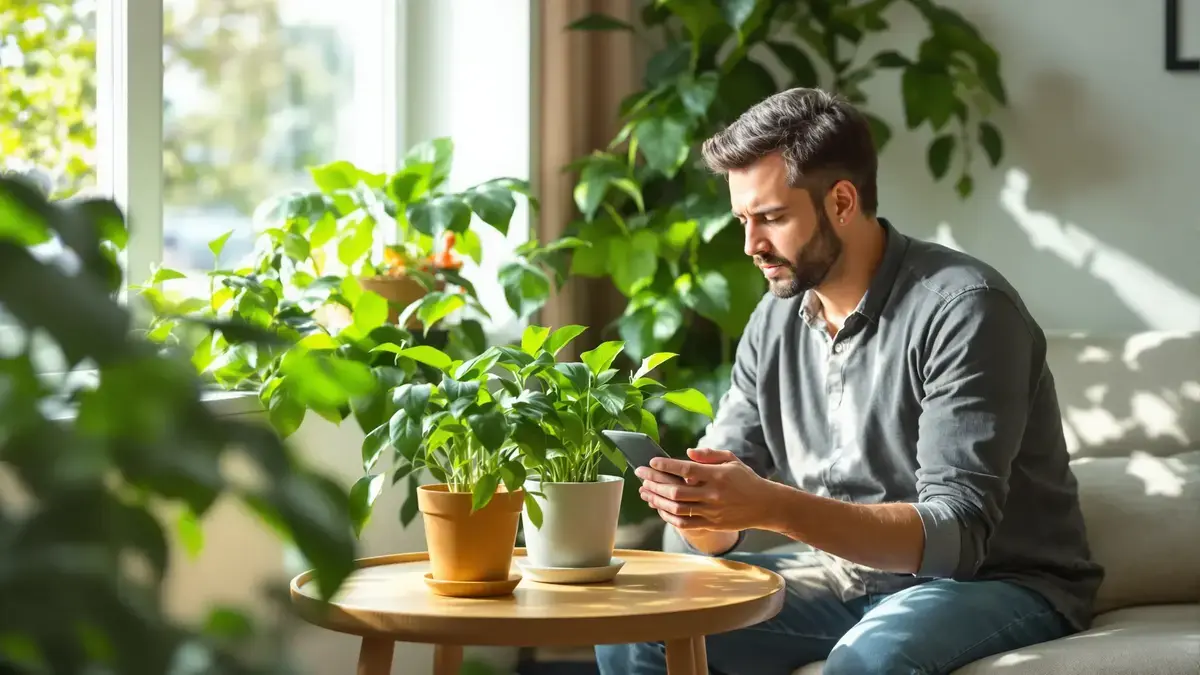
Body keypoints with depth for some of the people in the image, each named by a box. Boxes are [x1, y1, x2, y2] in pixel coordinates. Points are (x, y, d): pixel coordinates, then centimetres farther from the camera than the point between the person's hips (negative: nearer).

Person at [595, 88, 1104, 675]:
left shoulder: (963, 309, -19)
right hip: (849, 574, 6)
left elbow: (955, 535, -26)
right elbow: (719, 531, 4)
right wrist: (691, 504, -21)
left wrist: (773, 508, -36)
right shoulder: (776, 319, 3)